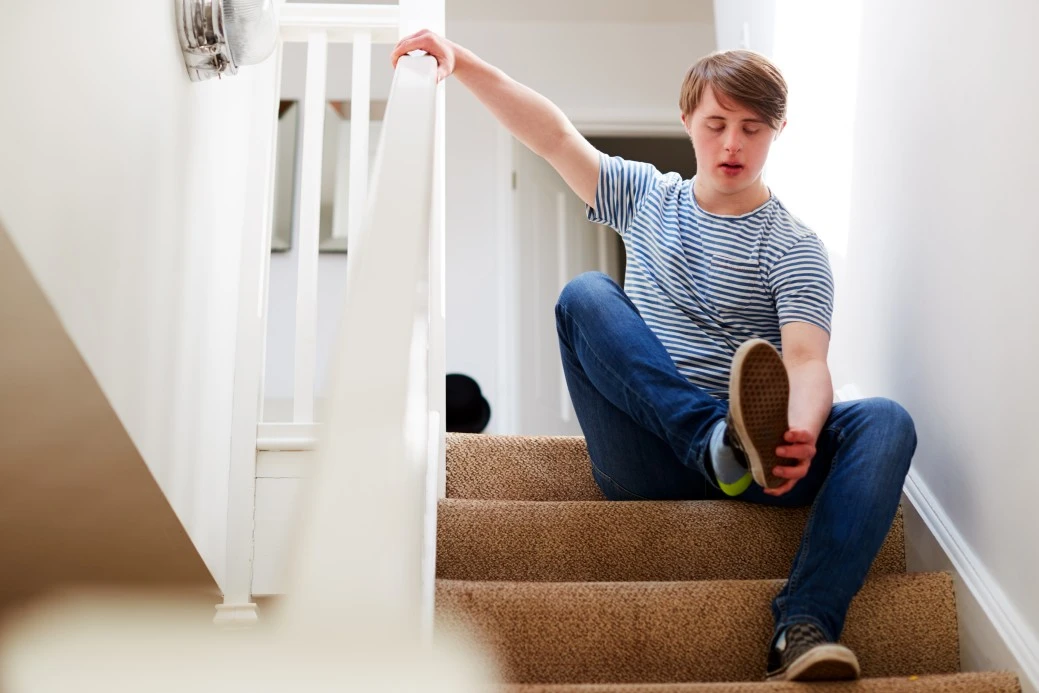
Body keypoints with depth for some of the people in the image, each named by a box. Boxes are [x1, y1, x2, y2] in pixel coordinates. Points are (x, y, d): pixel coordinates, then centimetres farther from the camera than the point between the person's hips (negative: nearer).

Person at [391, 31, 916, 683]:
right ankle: (725, 438, -39)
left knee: (886, 421, -26)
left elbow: (808, 360, -12)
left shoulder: (795, 247, 5)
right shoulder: (647, 197, 17)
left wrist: (801, 432, -34)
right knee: (585, 296, -19)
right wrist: (459, 59, -5)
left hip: (751, 466, 0)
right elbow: (554, 135, 7)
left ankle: (805, 625, -40)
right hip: (648, 461, 1)